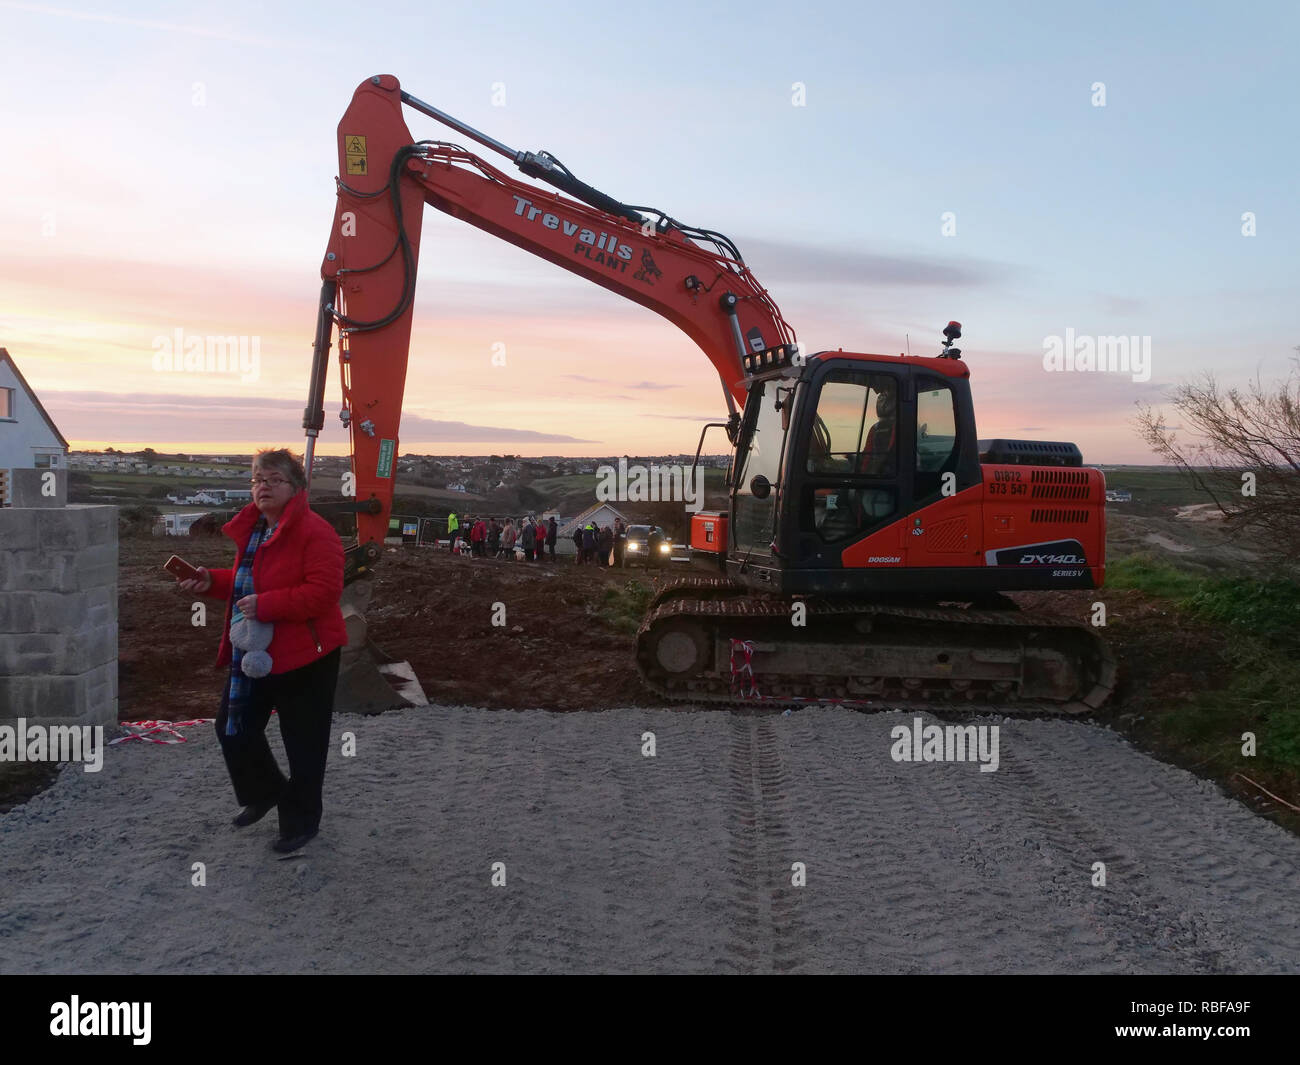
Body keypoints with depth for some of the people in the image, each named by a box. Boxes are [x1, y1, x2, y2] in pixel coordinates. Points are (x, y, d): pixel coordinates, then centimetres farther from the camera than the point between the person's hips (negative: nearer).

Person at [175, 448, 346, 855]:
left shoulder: (315, 531, -18)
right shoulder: (250, 529, 11)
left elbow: (323, 592, -26)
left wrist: (265, 604, -27)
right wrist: (212, 582, 6)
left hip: (304, 656, -8)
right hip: (253, 652, 9)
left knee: (303, 743, 5)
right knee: (233, 727, 18)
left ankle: (301, 819, 25)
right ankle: (264, 793, 41)